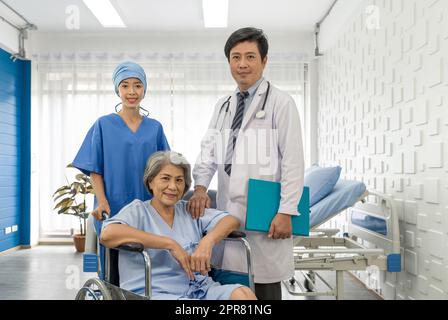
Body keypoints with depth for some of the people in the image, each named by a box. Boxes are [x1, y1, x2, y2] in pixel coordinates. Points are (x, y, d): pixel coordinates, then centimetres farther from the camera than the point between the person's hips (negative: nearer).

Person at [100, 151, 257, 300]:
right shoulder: (138, 210, 3)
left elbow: (231, 220, 8)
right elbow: (107, 234, -16)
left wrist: (207, 242, -14)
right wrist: (170, 243, -17)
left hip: (200, 289, 5)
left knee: (244, 293, -23)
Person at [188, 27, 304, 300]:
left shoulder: (280, 103, -4)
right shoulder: (223, 106, 15)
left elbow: (293, 162, -9)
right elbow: (209, 150, 10)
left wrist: (286, 212, -13)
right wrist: (201, 187, -7)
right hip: (229, 211, 5)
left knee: (264, 289, 5)